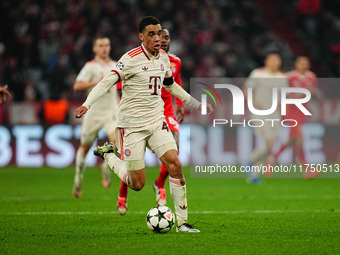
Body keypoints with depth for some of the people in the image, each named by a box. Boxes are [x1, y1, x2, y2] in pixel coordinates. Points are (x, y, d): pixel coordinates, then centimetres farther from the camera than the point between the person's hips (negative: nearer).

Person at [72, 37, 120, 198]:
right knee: (85, 147, 7)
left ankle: (105, 166, 5)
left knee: (116, 139, -20)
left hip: (111, 111, 3)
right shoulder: (90, 66, -8)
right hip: (94, 111, -3)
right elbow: (77, 86, -19)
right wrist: (96, 82, -26)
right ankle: (78, 179, 25)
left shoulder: (114, 65, 11)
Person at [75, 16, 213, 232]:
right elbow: (107, 82, -20)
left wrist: (197, 104, 32)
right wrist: (87, 105, -34)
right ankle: (107, 154, 26)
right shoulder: (131, 59, -13)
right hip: (132, 124, -5)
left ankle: (182, 222, -6)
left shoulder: (164, 58, 8)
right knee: (137, 184, -2)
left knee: (175, 164, -14)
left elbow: (170, 85, 26)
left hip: (157, 121, 5)